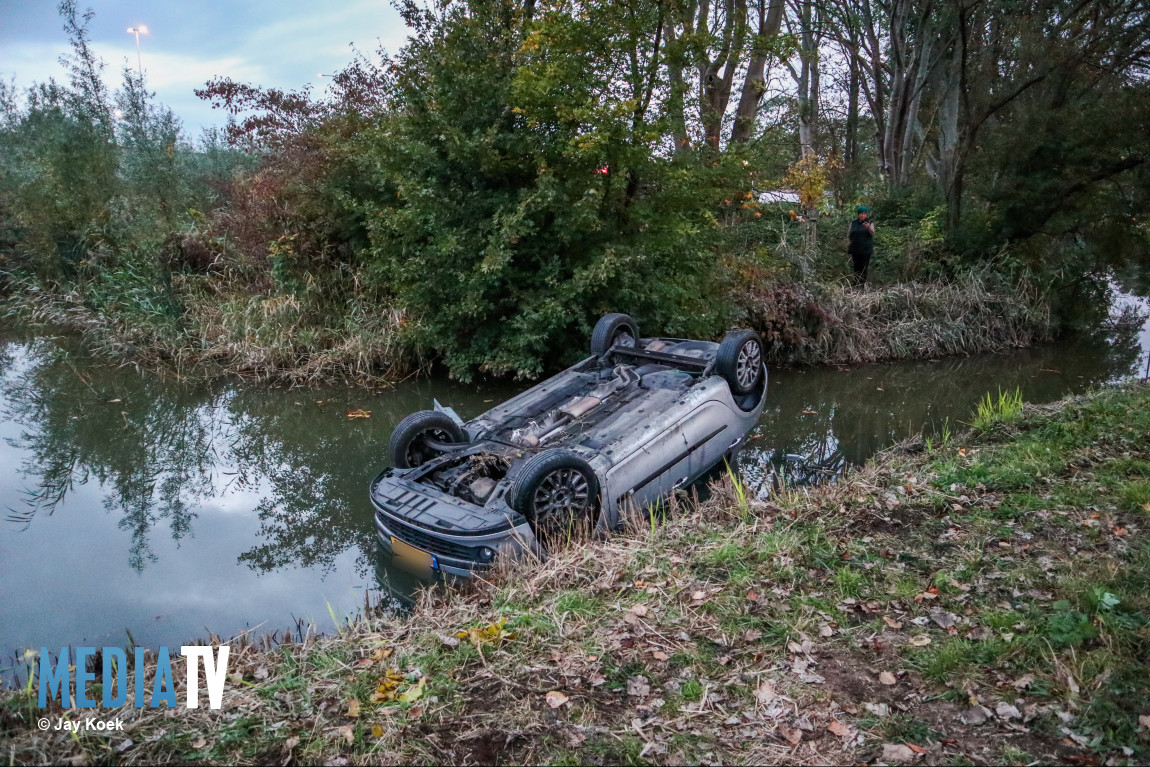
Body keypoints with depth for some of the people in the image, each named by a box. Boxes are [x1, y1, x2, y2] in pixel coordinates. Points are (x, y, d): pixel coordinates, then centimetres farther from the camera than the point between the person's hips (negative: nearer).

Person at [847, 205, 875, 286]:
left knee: (864, 267, -6)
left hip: (866, 249, -2)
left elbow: (872, 233, -12)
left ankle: (863, 282, -2)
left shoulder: (870, 222, 3)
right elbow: (849, 235, 15)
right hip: (855, 248, 2)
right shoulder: (853, 223, 10)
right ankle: (856, 281, 4)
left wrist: (868, 227, -34)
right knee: (856, 266, -1)